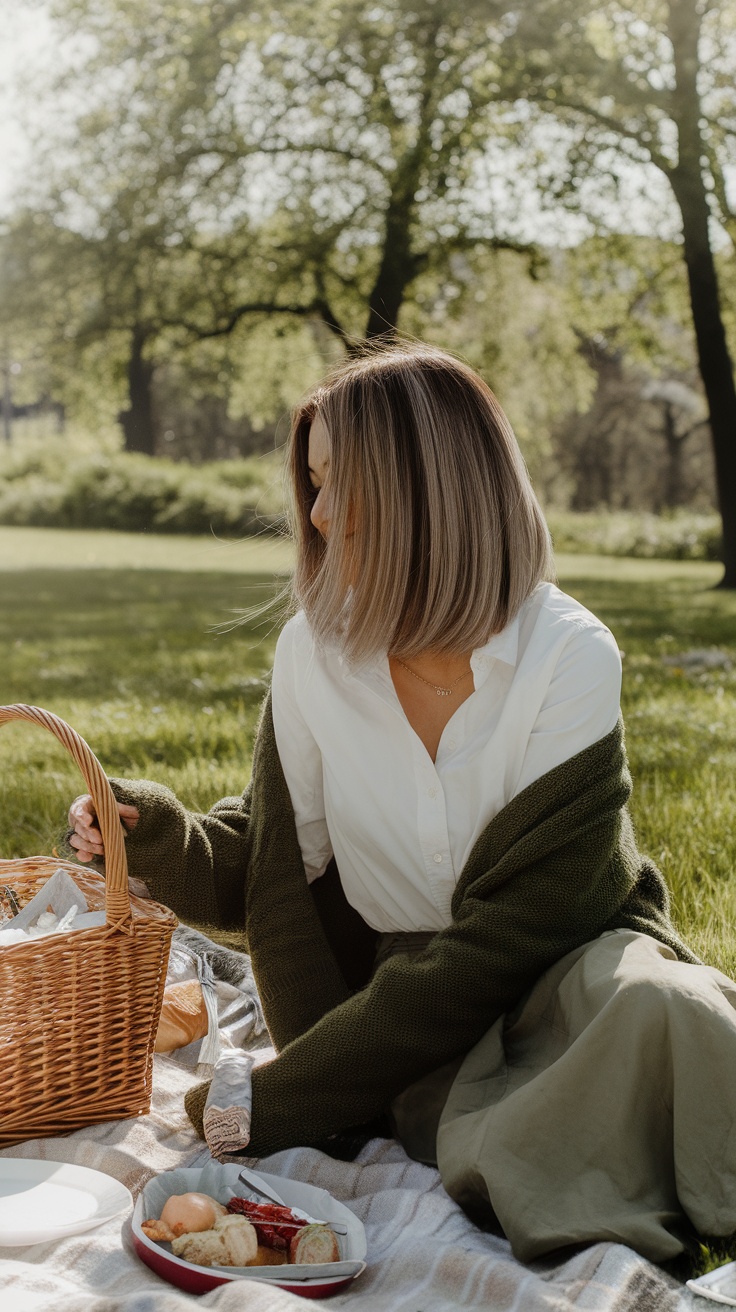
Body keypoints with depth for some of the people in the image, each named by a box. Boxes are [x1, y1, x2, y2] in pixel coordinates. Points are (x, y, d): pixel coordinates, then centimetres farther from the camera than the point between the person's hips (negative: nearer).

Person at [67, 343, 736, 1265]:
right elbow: (280, 854, 2)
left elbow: (514, 922, -21)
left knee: (653, 1006, -35)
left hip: (566, 964, -1)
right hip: (399, 979, 2)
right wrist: (161, 836, -22)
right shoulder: (313, 650, -5)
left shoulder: (569, 658, -17)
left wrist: (286, 1100, -22)